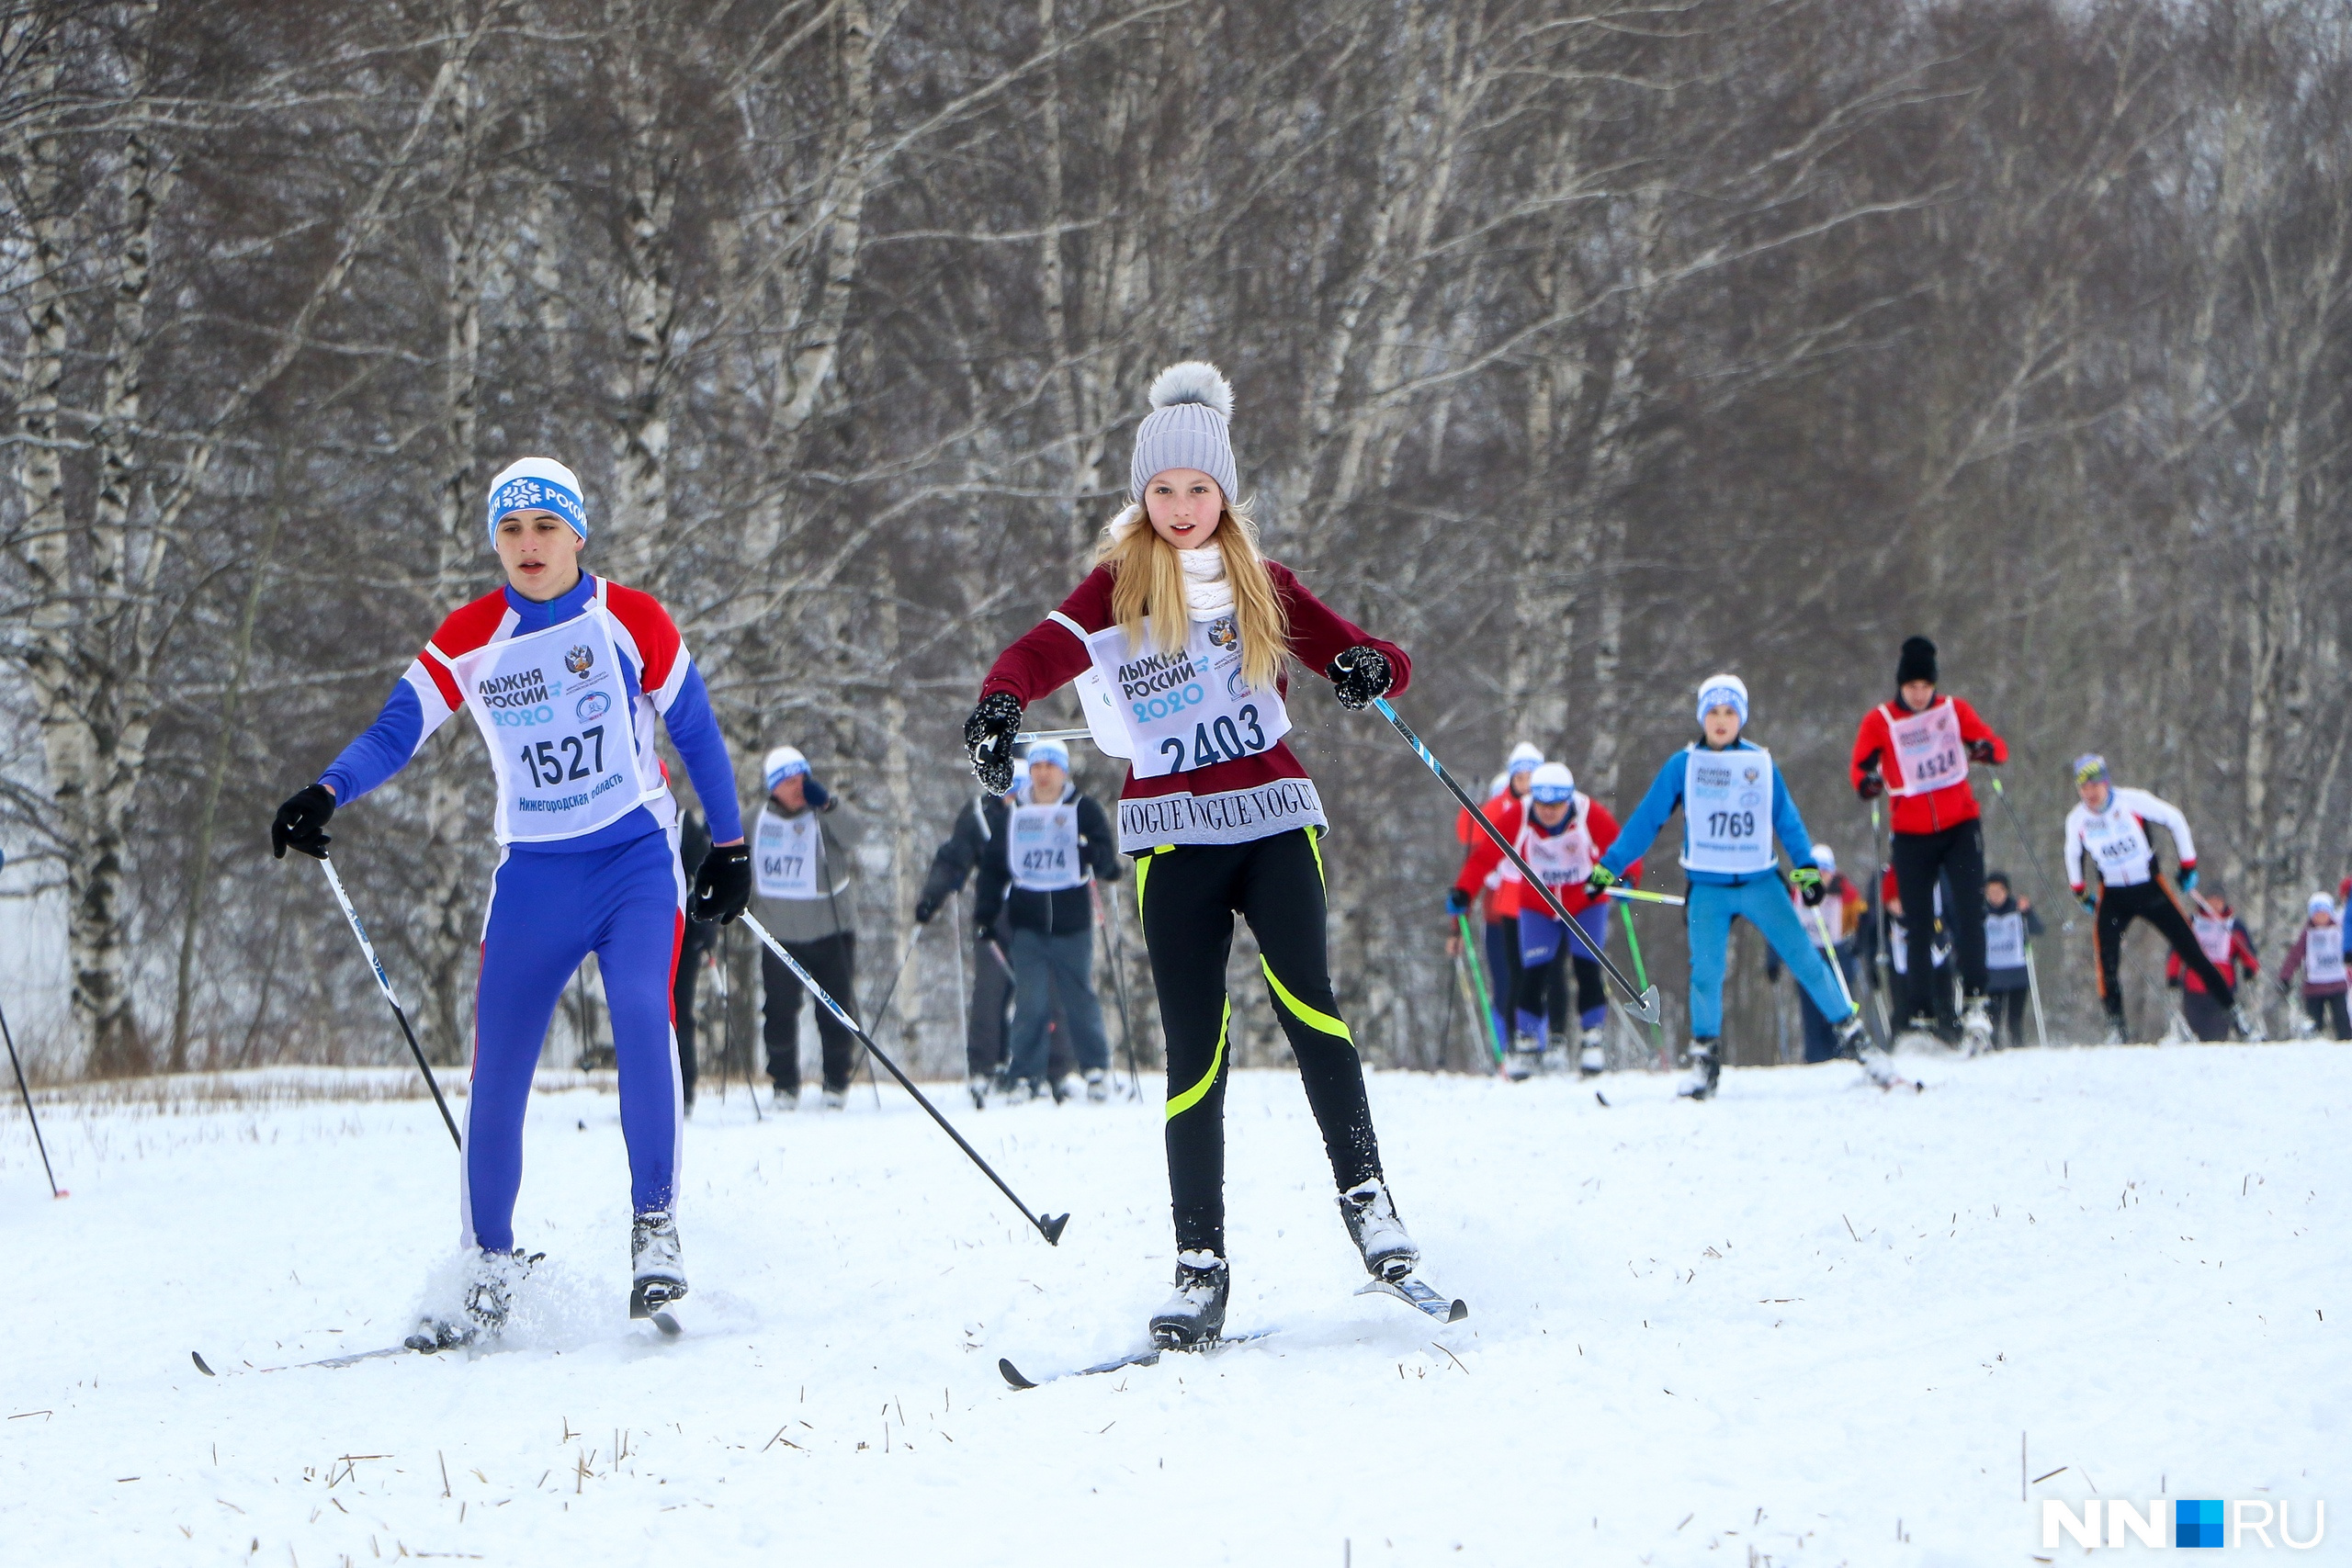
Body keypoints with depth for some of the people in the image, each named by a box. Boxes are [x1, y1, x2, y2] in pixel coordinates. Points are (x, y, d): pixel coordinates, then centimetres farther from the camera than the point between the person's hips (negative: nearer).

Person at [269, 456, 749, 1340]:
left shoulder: (631, 620, -3)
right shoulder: (469, 640, 0)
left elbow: (696, 733, 7)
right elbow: (394, 733, -6)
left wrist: (731, 849, 10)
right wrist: (325, 794, -25)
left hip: (637, 860, -2)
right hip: (533, 876, 2)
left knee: (641, 1013, -27)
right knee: (497, 1070, 0)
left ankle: (654, 1222, -16)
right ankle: (491, 1269, 16)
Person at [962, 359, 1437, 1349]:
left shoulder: (1264, 586, 12)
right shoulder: (1118, 587, 5)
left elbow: (1382, 661, 11)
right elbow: (1046, 650, -14)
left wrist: (1370, 666, -14)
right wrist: (1000, 704, -37)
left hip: (1273, 816, 1)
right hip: (1173, 835, -1)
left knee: (1304, 998, -22)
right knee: (1194, 1046, -5)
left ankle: (1363, 1192, -13)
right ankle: (1201, 1263, -1)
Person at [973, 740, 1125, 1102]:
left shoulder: (1084, 808, 4)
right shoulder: (1013, 813, 10)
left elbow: (1106, 853, -1)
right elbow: (993, 865, 13)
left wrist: (1096, 855, -25)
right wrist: (985, 913, 5)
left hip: (1072, 922, -1)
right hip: (1027, 923, 1)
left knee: (1080, 998, 3)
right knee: (1029, 1002, -4)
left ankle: (1096, 1069, 16)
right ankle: (1025, 1076, 2)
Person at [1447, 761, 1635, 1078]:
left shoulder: (1590, 815, -23)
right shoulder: (1516, 817, -22)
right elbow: (1484, 856, -17)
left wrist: (1626, 879, -36)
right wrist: (1463, 891, -29)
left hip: (1586, 902, -1)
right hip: (1536, 906, 1)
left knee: (1587, 969, -12)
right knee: (1533, 974, -9)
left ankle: (1592, 1040, -1)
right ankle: (1526, 1042, 3)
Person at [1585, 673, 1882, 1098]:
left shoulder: (1761, 764, 4)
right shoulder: (1683, 765, 1)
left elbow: (1787, 820, 11)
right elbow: (1646, 820, 6)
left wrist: (1807, 867, -1)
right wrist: (1609, 867, 6)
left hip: (1760, 883, 1)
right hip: (1707, 888, -1)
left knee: (1805, 959, -4)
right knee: (1706, 972, -13)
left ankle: (1851, 1036, 7)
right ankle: (1705, 1059, 4)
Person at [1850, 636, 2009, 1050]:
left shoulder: (1954, 710, 2)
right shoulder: (1879, 721, -1)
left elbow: (1998, 748, 2)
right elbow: (1859, 767, 2)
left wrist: (1985, 749, -22)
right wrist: (1868, 781, -22)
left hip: (1960, 827, 0)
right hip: (1912, 836, 0)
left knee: (1969, 911, -16)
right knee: (1919, 926, 1)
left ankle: (1974, 1000, -16)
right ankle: (1920, 1016, 7)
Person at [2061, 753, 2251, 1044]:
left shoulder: (2133, 802, -16)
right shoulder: (2077, 820, -8)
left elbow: (2175, 820, -4)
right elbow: (2073, 855, 14)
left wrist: (2188, 865, -1)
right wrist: (2080, 893, 19)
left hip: (2151, 888, -1)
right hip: (2113, 897, 1)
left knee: (2191, 951, 1)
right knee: (2107, 959, -19)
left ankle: (2234, 1009, 14)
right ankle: (2115, 1027, -12)